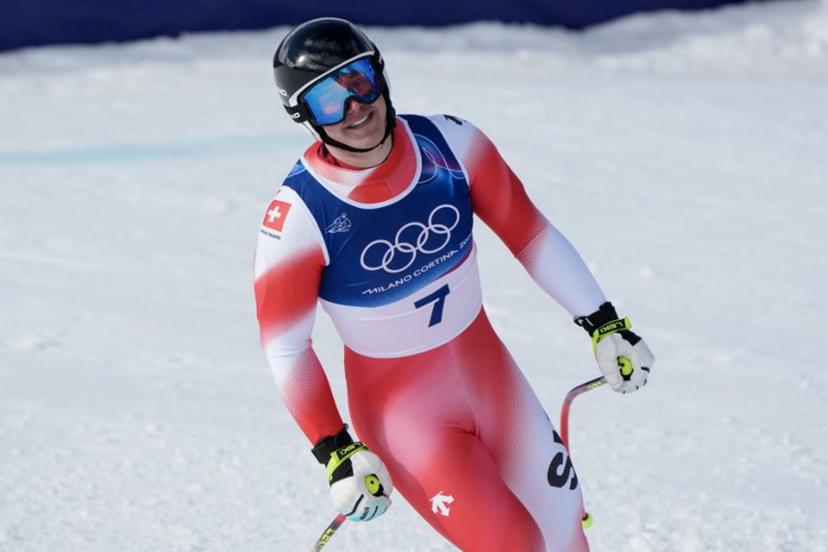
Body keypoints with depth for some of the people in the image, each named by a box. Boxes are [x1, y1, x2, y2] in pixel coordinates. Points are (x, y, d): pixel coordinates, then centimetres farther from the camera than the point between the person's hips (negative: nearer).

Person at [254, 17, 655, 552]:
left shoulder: (449, 142, -15)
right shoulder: (298, 217, -24)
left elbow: (531, 233, -1)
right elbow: (286, 349, -13)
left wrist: (604, 325, 2)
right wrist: (337, 455, -14)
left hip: (491, 372, 4)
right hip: (400, 407, -4)